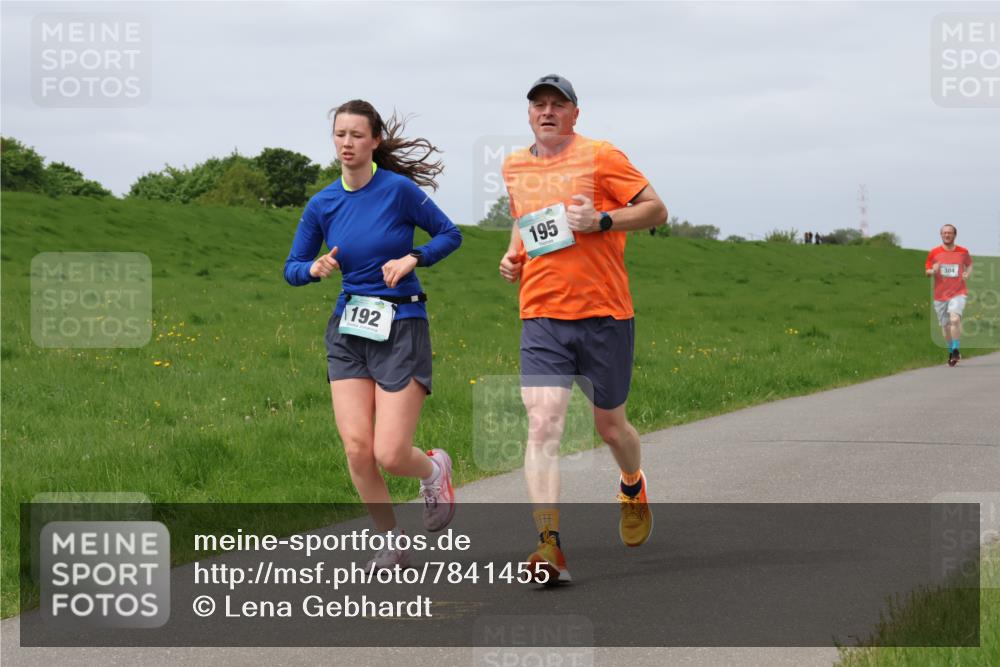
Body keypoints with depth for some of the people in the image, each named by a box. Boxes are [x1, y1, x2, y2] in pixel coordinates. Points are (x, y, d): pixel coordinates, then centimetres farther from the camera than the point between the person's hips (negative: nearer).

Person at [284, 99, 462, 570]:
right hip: (347, 331, 4)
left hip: (401, 328, -4)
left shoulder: (398, 189, -9)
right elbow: (292, 269, 10)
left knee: (390, 455, -10)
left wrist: (411, 259, -14)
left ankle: (434, 469, 27)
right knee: (357, 448, -7)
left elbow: (450, 234, 2)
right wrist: (314, 269, -12)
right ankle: (392, 542, 13)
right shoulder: (322, 205, 3)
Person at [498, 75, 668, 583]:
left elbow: (656, 209, -3)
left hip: (604, 314, -2)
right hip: (542, 316, 2)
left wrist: (602, 221, -17)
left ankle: (632, 487, 48)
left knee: (610, 426, 12)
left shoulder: (600, 157, -3)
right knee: (542, 425, -16)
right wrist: (513, 255, 11)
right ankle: (549, 547, -23)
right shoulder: (514, 168, 12)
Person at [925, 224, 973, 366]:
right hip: (940, 294, 2)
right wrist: (933, 271, -14)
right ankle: (951, 352, 26)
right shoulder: (934, 253, 2)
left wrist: (967, 273, 2)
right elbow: (927, 271, 9)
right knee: (945, 325, 7)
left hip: (958, 292, -2)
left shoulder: (963, 252, 3)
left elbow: (969, 264, 22)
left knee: (955, 319, -24)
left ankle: (956, 350, -16)